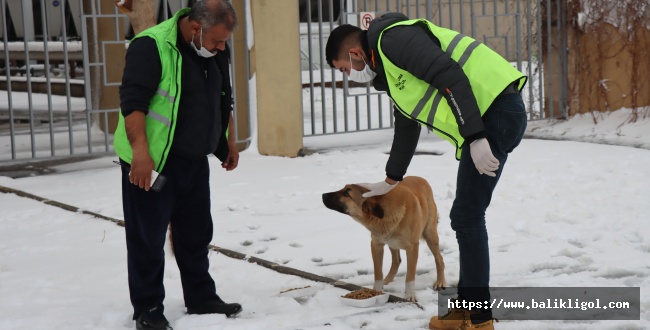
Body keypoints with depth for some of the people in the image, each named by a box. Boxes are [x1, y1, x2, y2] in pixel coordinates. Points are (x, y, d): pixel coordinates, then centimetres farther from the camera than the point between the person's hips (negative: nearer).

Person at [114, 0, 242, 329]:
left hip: (194, 161, 8)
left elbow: (223, 100, 20)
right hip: (151, 162, -7)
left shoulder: (213, 51, 6)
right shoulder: (151, 47, -20)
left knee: (196, 233, 15)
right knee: (148, 237, 1)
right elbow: (132, 101, -26)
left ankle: (201, 298, 28)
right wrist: (140, 151, -34)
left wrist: (229, 142, 22)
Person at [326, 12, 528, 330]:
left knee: (467, 217, -6)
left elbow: (451, 77, -20)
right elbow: (406, 128, 37)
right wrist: (390, 181, 47)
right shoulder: (388, 69, 24)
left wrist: (474, 137, -24)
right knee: (466, 216, 15)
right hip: (494, 115, 10)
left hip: (496, 109, -10)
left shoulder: (394, 38, -7)